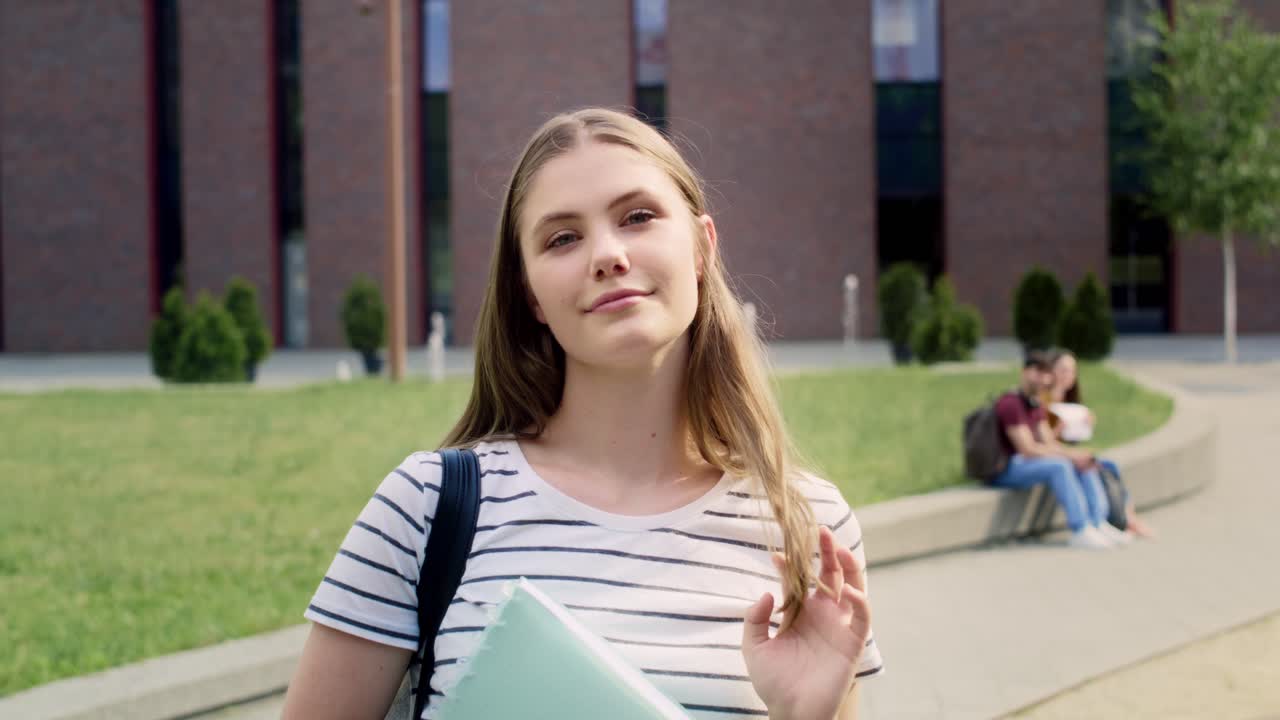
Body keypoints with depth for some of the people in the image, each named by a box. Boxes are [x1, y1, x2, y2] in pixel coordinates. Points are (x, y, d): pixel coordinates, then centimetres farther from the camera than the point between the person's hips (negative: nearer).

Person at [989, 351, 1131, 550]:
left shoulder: (1036, 405, 12)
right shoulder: (1011, 403, -20)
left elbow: (1049, 443, 7)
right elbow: (1028, 449, -24)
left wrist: (1075, 453, -13)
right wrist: (1070, 455, -20)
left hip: (1024, 463, 10)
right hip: (1005, 469, -10)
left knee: (1085, 463, -2)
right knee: (1060, 466, -31)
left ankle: (1098, 524, -12)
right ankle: (1080, 532, -28)